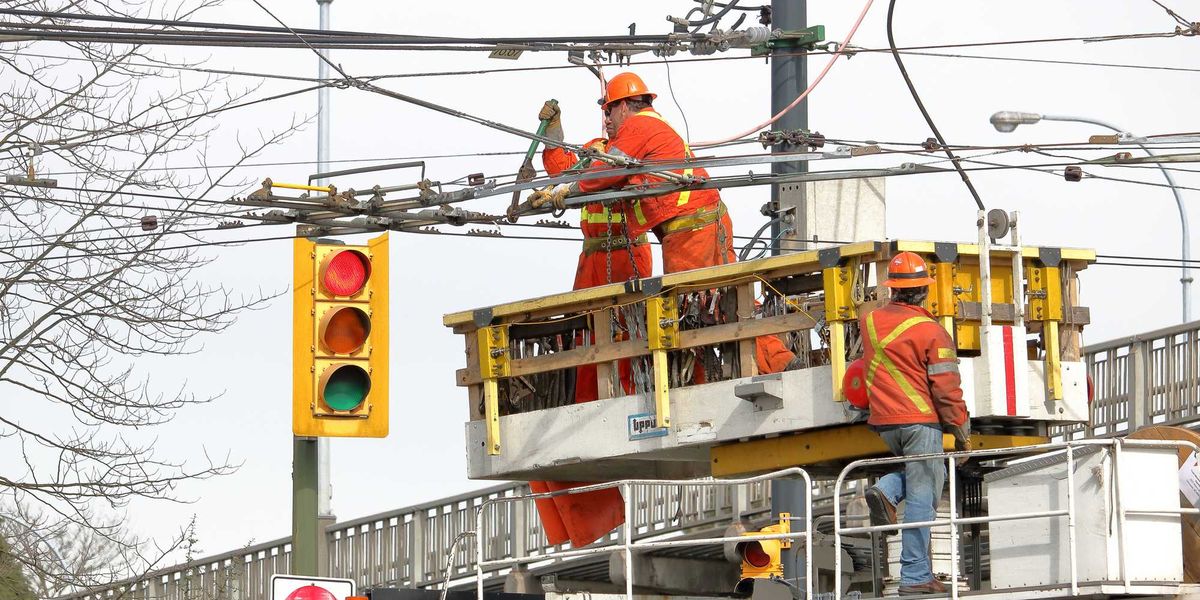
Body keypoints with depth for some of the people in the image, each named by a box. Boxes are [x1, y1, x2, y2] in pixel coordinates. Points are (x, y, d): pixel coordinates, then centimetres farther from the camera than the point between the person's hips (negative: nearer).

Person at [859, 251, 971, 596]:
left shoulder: (870, 321, 5)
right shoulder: (931, 332, -11)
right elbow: (947, 388, -12)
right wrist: (960, 432, -2)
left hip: (883, 421, 6)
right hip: (919, 420, -6)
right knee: (921, 497, -1)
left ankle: (885, 492, -1)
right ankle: (915, 577, -2)